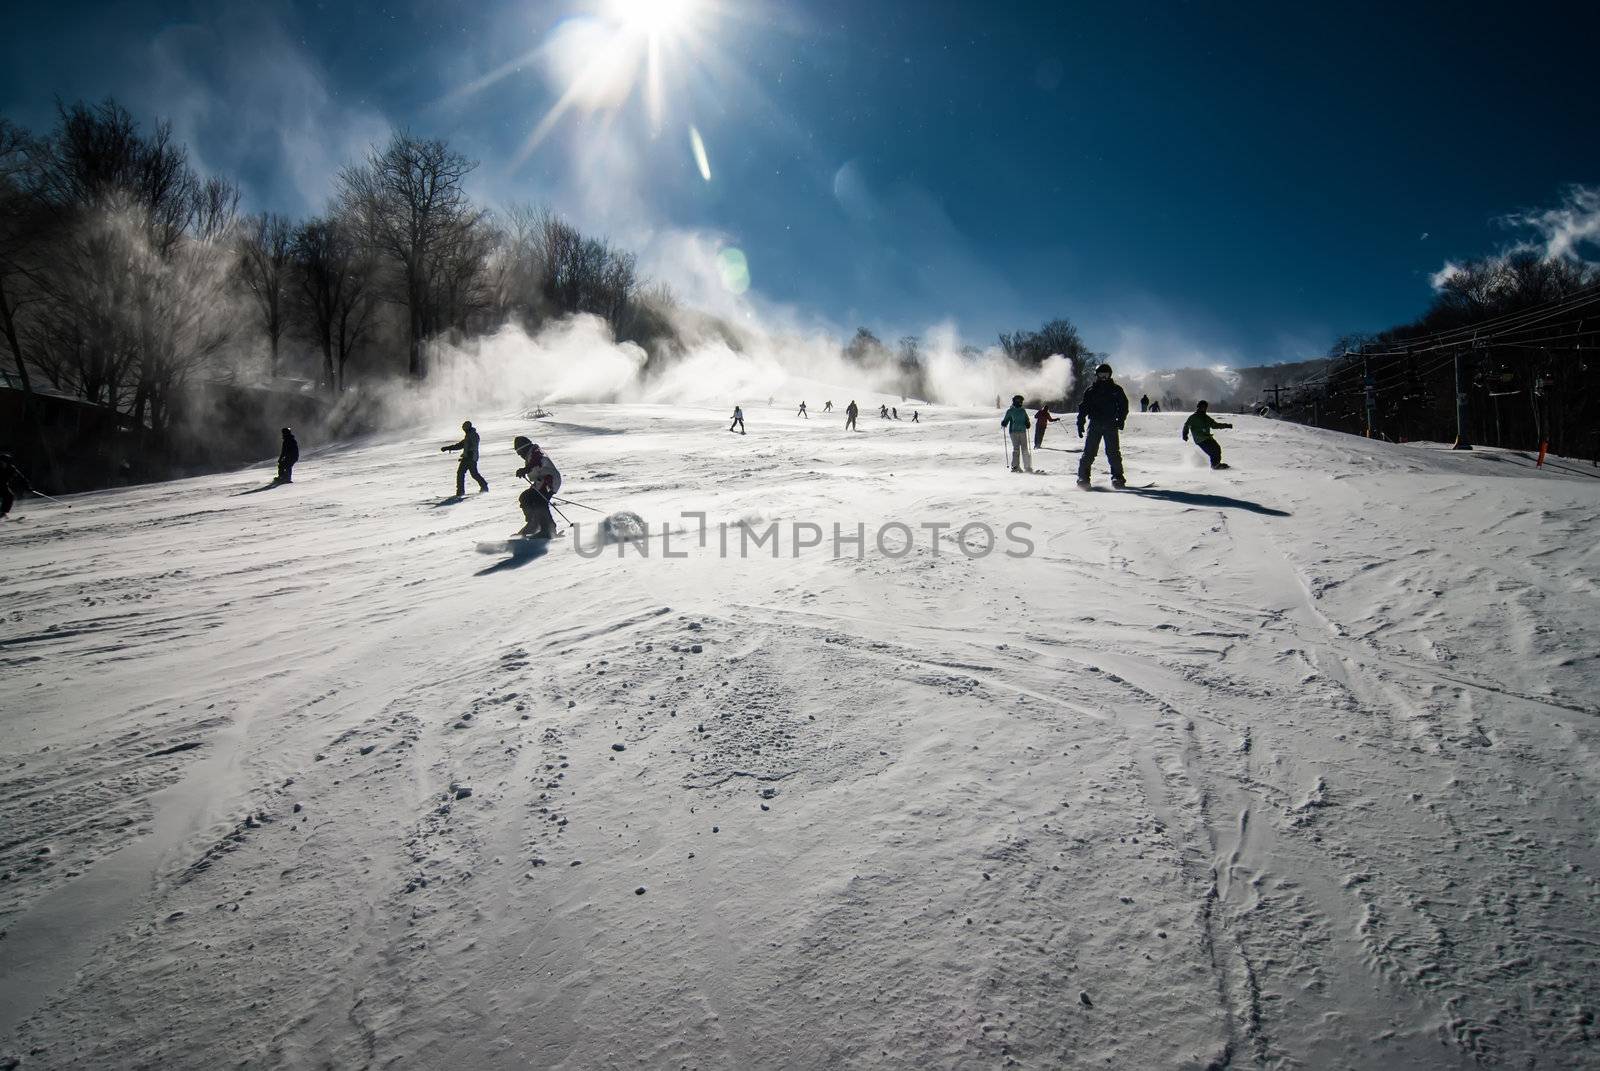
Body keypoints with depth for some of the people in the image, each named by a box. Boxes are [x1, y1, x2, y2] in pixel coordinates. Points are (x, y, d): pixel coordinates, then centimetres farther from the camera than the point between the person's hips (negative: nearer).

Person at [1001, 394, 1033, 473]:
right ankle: (1015, 466, -9)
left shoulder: (1023, 411, 17)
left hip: (1023, 431, 3)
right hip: (1014, 431, -3)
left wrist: (1027, 424, 2)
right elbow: (1006, 420, 4)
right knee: (1016, 449, -10)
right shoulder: (1010, 411, 6)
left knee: (1024, 449, 0)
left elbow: (1026, 420, 22)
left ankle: (1027, 466, 4)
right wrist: (1003, 424, -16)